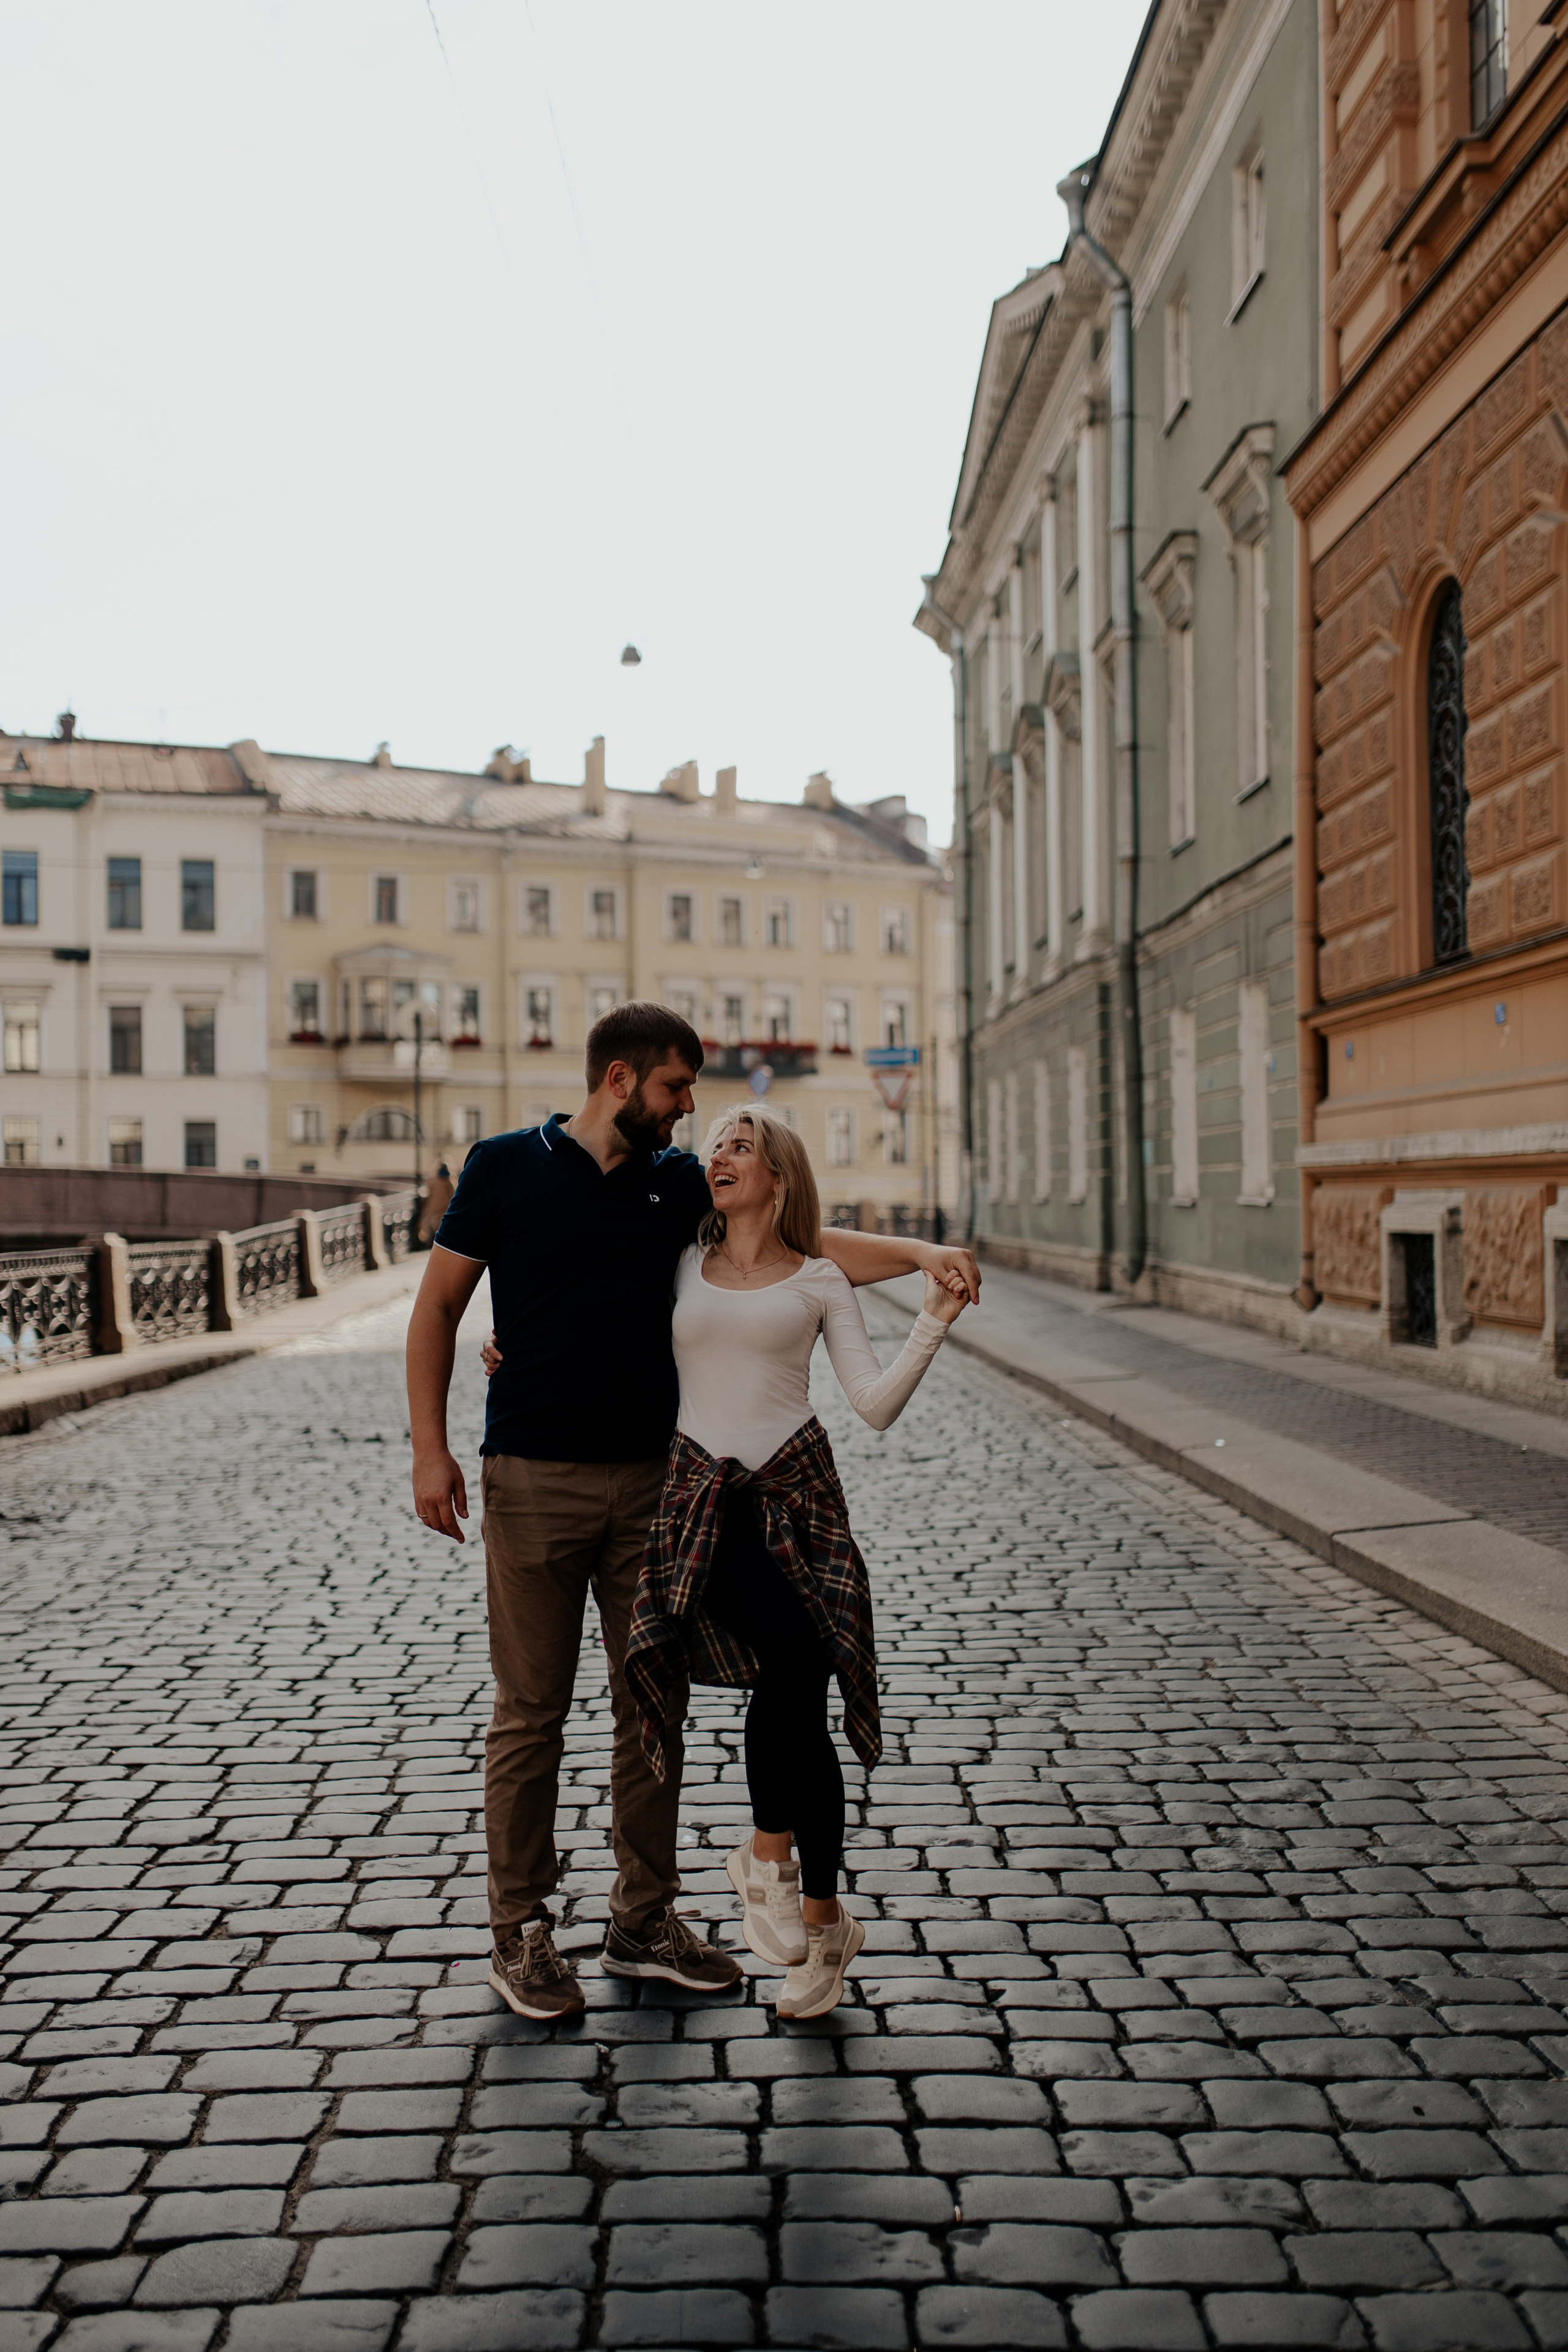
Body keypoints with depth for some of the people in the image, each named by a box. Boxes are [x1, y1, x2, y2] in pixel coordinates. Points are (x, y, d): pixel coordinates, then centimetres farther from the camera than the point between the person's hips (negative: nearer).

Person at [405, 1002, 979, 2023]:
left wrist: (922, 1255, -8)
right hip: (535, 1479, -4)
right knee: (532, 1713, 3)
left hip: (651, 1479, 4)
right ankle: (521, 1931, 18)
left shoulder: (680, 1181, 8)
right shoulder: (507, 1167, -2)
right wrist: (430, 1448, -6)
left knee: (654, 1706, 9)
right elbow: (439, 1304, 1)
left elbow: (809, 1245, 6)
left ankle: (646, 1919, 24)